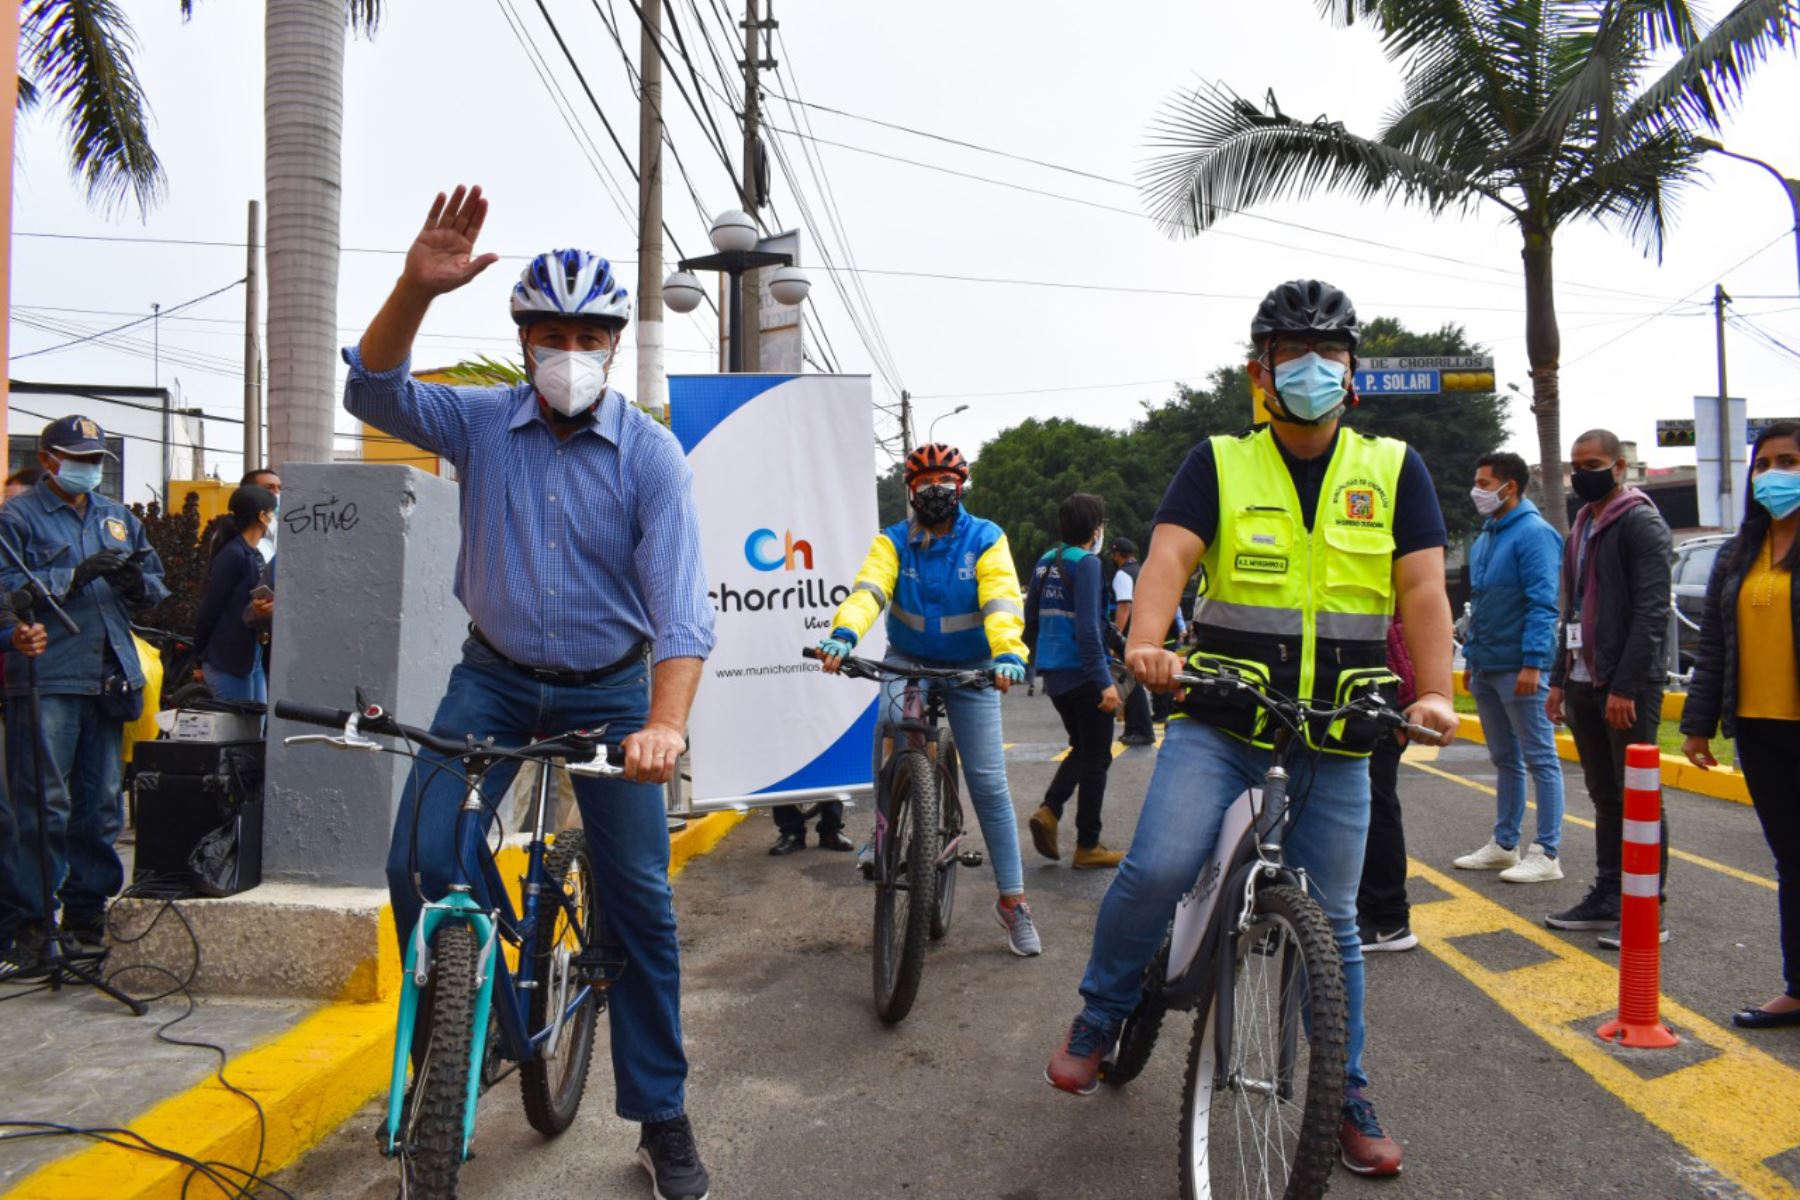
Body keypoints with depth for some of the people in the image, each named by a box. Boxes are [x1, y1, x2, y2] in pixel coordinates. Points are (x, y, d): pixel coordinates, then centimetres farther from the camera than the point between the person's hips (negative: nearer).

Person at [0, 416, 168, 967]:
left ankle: (87, 908, 20)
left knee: (102, 802, 10)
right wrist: (76, 576, -18)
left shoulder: (118, 518, 19)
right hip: (45, 678, -5)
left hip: (110, 676, 5)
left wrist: (137, 583, -5)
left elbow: (157, 583, 17)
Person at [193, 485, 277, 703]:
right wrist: (200, 657, -7)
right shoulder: (232, 555, -13)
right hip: (228, 662, -9)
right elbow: (209, 608, -12)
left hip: (254, 659, 9)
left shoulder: (256, 556, 14)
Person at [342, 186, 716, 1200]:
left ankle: (662, 1117, 17)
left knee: (641, 900, 1)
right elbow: (376, 394, -19)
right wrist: (416, 289, -36)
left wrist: (665, 723, -38)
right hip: (495, 678, 2)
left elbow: (680, 602, -22)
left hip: (610, 688, -1)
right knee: (420, 861, -12)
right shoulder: (483, 423, -5)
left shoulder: (651, 454, -13)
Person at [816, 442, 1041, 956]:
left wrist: (1007, 652, -43)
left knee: (989, 784, -2)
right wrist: (845, 632, -43)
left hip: (972, 669, -1)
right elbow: (869, 588, -22)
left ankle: (1013, 900, 9)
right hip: (908, 661, 1)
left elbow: (1002, 599, -23)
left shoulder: (985, 539, -8)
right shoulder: (894, 541, -3)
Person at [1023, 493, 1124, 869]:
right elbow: (1087, 627, -21)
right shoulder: (1086, 563, -13)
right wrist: (1105, 681, -21)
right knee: (1096, 757, 4)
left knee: (1081, 749, 21)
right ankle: (1088, 846, 9)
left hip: (1053, 674, 8)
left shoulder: (1045, 562, 11)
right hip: (1082, 673, -8)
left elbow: (1030, 618, 17)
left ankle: (1049, 810, 2)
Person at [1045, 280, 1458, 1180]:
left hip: (1334, 741, 2)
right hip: (1219, 724, -1)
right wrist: (1147, 642, -33)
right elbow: (1169, 554, -13)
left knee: (1329, 921, 10)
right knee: (1157, 870, -18)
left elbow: (1422, 588, -2)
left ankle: (1347, 1095, 28)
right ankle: (1098, 1015, 9)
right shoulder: (1220, 463, 3)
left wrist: (1433, 693, -17)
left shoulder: (1391, 468, 6)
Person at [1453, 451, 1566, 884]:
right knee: (1505, 760, 16)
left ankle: (1546, 854, 4)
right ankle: (1503, 845, 25)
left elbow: (1543, 604, -18)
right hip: (1486, 669, 9)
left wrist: (1532, 663, -22)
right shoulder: (1486, 537, 16)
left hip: (1519, 669, -9)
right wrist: (1471, 657, 19)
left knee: (1540, 760, -1)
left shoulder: (1534, 533, -12)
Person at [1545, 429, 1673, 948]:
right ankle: (1607, 897, 20)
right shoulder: (1583, 526, 18)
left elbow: (1652, 611, -17)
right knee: (1604, 796, 13)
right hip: (1585, 683, 8)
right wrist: (1560, 678, 17)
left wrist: (1627, 686, -21)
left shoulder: (1641, 523, -9)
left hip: (1627, 687, -8)